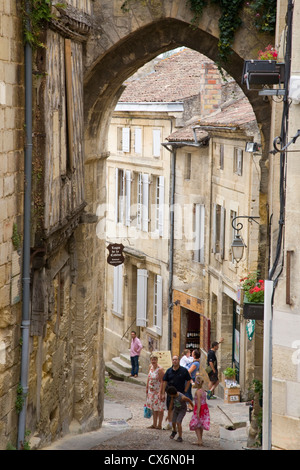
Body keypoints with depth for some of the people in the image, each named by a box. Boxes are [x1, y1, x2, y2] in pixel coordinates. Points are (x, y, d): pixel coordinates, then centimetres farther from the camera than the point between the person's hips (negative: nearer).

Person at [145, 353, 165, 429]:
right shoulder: (151, 367, 6)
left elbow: (162, 382, -19)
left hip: (158, 391, -8)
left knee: (159, 409, -1)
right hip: (151, 391, 8)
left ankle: (159, 425, 5)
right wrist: (147, 388, 20)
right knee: (153, 408, 14)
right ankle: (154, 424, 22)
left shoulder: (160, 370, -18)